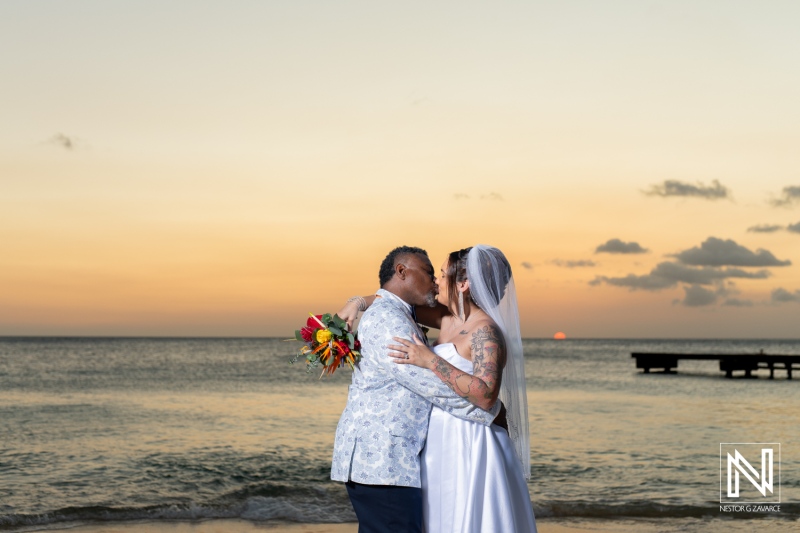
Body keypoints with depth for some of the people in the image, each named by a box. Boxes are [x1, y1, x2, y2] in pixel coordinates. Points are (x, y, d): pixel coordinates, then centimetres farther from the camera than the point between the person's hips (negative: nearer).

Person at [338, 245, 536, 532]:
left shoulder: (485, 331, -15)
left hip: (469, 452, -9)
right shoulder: (450, 320, 10)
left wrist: (430, 360, -26)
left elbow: (485, 394, -28)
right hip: (445, 450, 9)